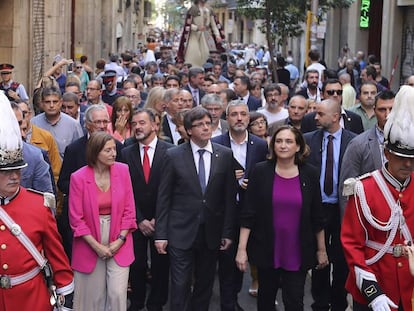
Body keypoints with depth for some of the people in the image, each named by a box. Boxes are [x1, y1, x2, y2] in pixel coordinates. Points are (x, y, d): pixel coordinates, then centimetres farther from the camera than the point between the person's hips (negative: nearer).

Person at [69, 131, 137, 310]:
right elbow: (76, 218, -7)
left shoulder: (123, 170, -3)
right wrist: (96, 246, -10)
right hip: (90, 244, -1)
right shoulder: (78, 178, -10)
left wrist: (120, 240, -6)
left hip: (119, 245, 1)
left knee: (118, 294, -2)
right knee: (93, 296, 8)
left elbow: (129, 210, 2)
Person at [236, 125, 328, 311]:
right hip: (267, 249, 1)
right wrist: (242, 248, -11)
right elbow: (248, 214, -6)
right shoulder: (261, 171, -5)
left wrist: (321, 249, 7)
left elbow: (317, 217, 4)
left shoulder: (309, 174, -3)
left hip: (297, 252, 0)